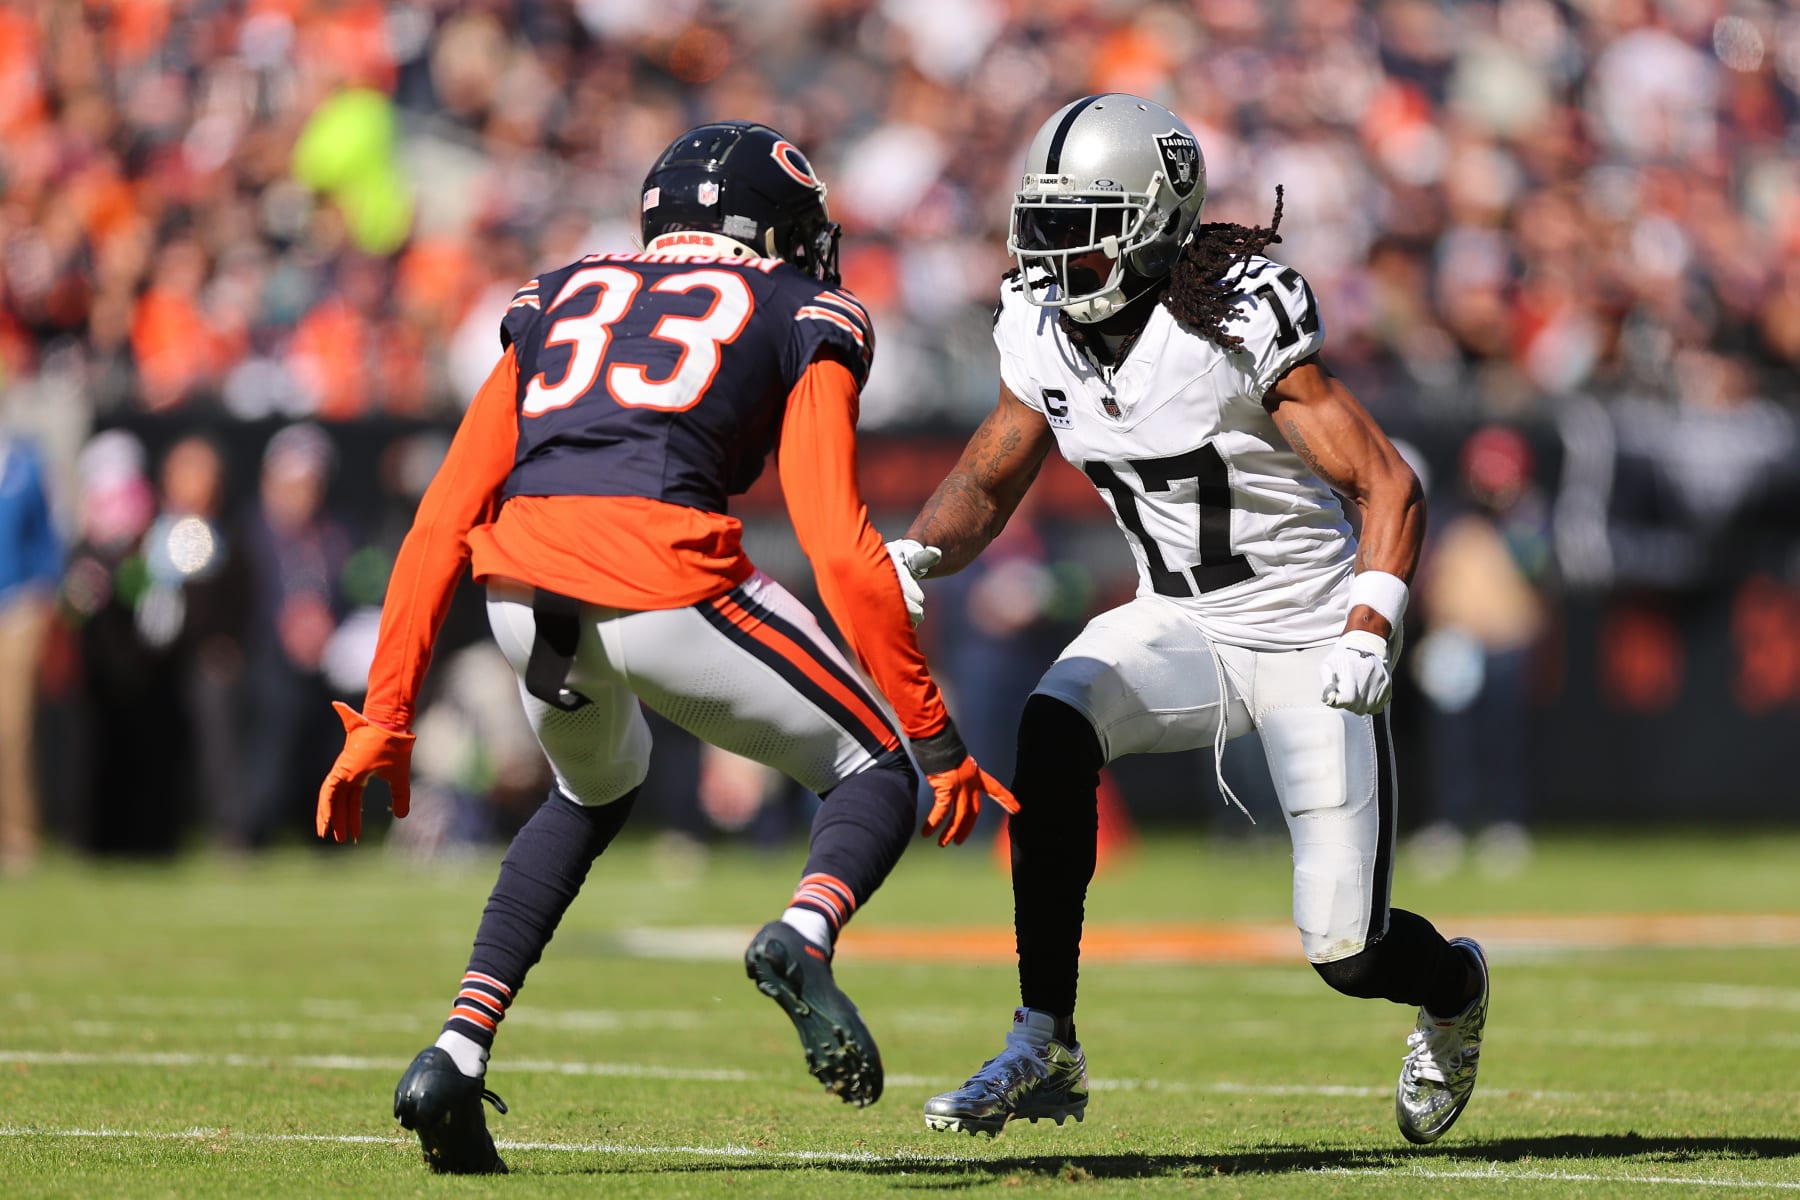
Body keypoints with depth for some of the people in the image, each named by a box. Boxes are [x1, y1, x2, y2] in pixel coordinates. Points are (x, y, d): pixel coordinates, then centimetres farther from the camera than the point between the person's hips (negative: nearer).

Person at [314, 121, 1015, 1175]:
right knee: (878, 771, 18)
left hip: (523, 591, 4)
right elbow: (839, 550, 6)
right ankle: (805, 937, -15)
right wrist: (934, 734, 9)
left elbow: (442, 526, 22)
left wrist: (385, 717, 23)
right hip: (663, 568, -4)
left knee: (596, 791, 34)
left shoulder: (561, 303, 30)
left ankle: (457, 1056, 19)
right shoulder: (797, 318, 19)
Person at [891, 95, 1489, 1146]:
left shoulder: (1241, 321, -22)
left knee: (1348, 955, -7)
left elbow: (1391, 489, -20)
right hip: (1181, 625, 5)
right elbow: (987, 483, 10)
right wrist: (919, 554, -12)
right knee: (1054, 732, -28)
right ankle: (1045, 1049, -19)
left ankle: (1456, 987, 33)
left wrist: (1368, 637, -33)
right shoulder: (1047, 335, -4)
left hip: (1308, 638, -5)